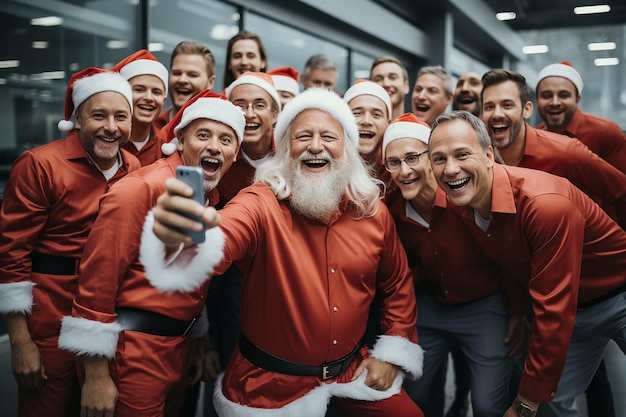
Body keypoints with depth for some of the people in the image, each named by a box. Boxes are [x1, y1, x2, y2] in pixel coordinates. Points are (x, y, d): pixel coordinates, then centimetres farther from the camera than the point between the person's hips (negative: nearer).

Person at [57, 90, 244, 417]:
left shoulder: (211, 197, 6)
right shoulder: (141, 189, -17)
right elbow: (97, 278, -18)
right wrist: (95, 375, -17)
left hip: (180, 348, 8)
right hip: (135, 354, -8)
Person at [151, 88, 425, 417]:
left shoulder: (373, 212, -6)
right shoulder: (261, 204, -20)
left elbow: (397, 282, 9)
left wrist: (393, 353, 3)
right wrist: (181, 239, -63)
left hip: (352, 371, 4)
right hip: (271, 384, -3)